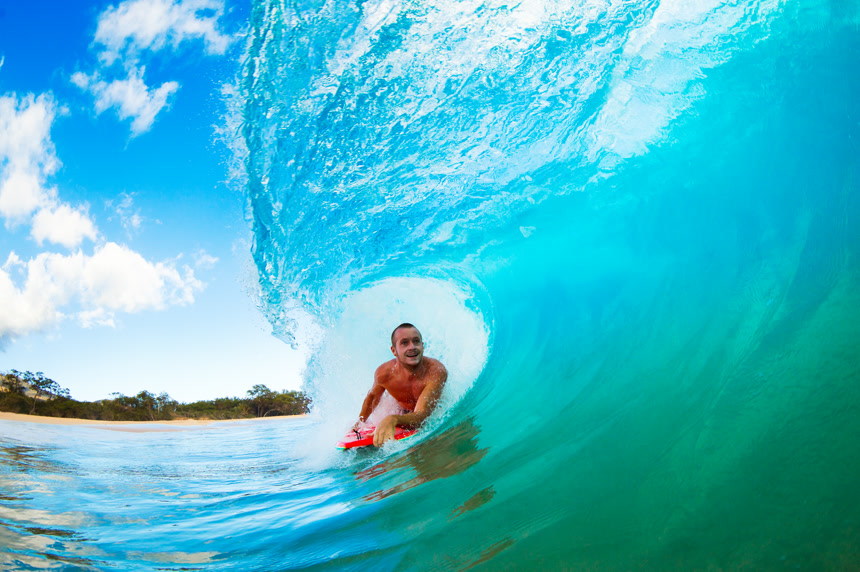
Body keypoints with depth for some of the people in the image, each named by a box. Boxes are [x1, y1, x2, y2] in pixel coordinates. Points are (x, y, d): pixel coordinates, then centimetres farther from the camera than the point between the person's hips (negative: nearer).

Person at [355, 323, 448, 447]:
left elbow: (421, 416, -51)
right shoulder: (383, 373, -29)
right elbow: (373, 395, -1)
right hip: (406, 413, 1)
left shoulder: (437, 371, -41)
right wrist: (360, 422, -3)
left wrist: (392, 420, -69)